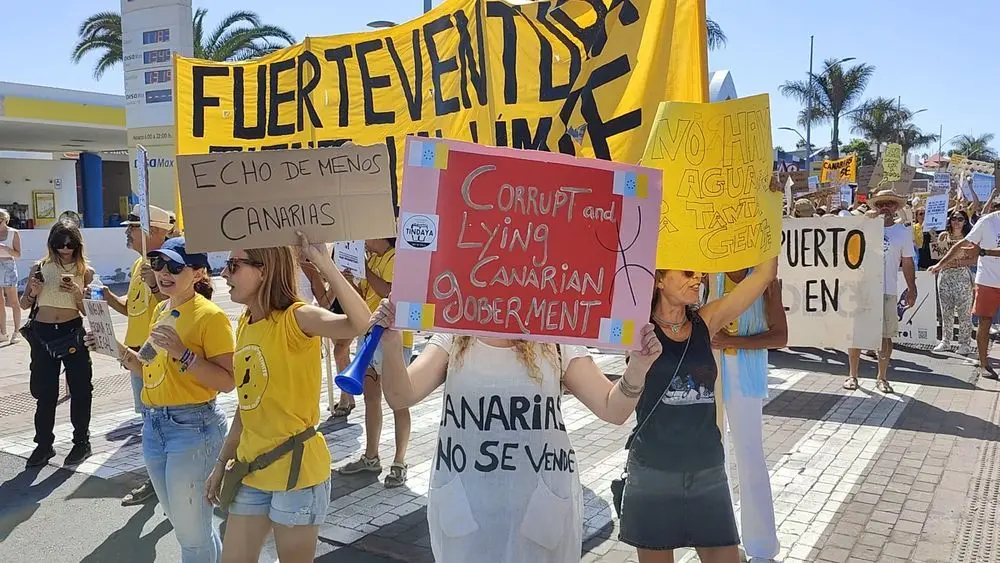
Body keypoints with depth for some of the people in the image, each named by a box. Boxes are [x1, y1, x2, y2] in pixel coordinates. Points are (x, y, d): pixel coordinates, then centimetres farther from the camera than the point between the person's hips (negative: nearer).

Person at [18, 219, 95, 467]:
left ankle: (82, 442, 19)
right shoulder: (40, 268, 3)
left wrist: (77, 292, -17)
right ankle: (44, 444, 20)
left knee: (80, 389, 6)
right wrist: (33, 292, -10)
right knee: (44, 392, 8)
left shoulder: (85, 271, 0)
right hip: (42, 334, 1)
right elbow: (24, 304, 10)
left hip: (73, 333, -1)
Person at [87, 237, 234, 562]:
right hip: (153, 425, 9)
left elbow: (227, 381, -20)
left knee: (190, 532, 1)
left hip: (193, 427, -8)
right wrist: (120, 352, 5)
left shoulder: (210, 316, -15)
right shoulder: (160, 310, 10)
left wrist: (183, 353, -26)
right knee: (182, 522, 21)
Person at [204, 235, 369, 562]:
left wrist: (322, 262, -40)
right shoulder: (245, 323, 7)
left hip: (296, 468, -7)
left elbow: (360, 323, -39)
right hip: (252, 469, 7)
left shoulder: (297, 318, -17)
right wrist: (223, 462, 17)